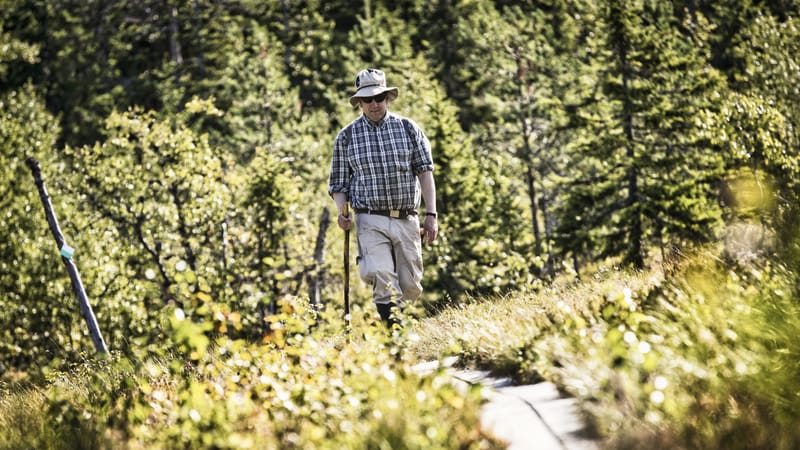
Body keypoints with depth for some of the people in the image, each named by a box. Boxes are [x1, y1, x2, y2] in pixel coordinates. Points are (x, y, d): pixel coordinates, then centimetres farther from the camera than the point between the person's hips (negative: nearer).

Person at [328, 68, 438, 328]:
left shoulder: (408, 129, 8)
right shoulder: (347, 137, 7)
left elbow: (425, 171, 4)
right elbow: (338, 184, 12)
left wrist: (431, 214, -5)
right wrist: (342, 213, -8)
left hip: (407, 220, 2)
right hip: (371, 221, -2)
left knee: (410, 286, 3)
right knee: (383, 278, -22)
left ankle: (389, 313, 32)